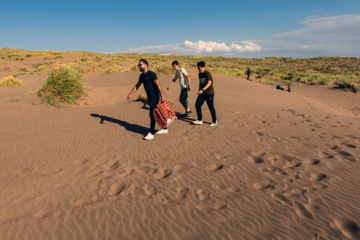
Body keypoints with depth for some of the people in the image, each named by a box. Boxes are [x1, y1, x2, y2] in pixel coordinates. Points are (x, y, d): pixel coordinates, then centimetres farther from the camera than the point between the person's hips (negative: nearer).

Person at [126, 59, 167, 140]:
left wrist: (162, 96, -23)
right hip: (149, 97, 9)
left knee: (152, 114, -7)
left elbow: (158, 85, -19)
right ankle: (164, 128, 25)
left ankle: (151, 133, -2)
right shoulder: (142, 75, 13)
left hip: (154, 96, -9)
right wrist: (130, 94, 16)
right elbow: (137, 85, 21)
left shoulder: (151, 74, -14)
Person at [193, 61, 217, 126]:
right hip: (202, 93, 7)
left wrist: (202, 90, -33)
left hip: (209, 93, -7)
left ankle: (214, 121, 15)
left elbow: (209, 83, -23)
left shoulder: (207, 73, -13)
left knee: (211, 107, -1)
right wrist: (199, 91, 21)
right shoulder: (200, 74, 11)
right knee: (197, 105, -4)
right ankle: (200, 120, 6)